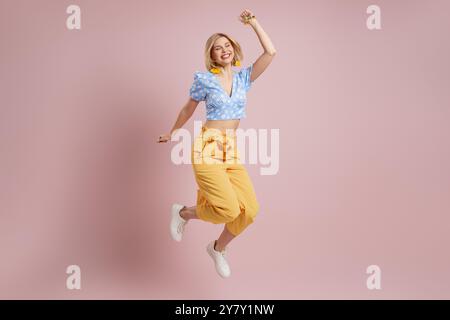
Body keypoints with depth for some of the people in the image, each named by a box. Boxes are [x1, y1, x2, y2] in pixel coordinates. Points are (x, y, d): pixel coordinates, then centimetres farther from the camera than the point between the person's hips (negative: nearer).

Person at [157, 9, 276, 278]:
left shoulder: (244, 77, 9)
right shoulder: (204, 79, 0)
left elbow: (271, 52, 0)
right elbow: (188, 109, 14)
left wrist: (253, 23, 6)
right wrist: (173, 132, 26)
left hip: (232, 151, 5)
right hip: (208, 148, -5)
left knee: (250, 209, -8)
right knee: (229, 210, -17)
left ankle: (218, 248, 20)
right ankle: (183, 212, 13)